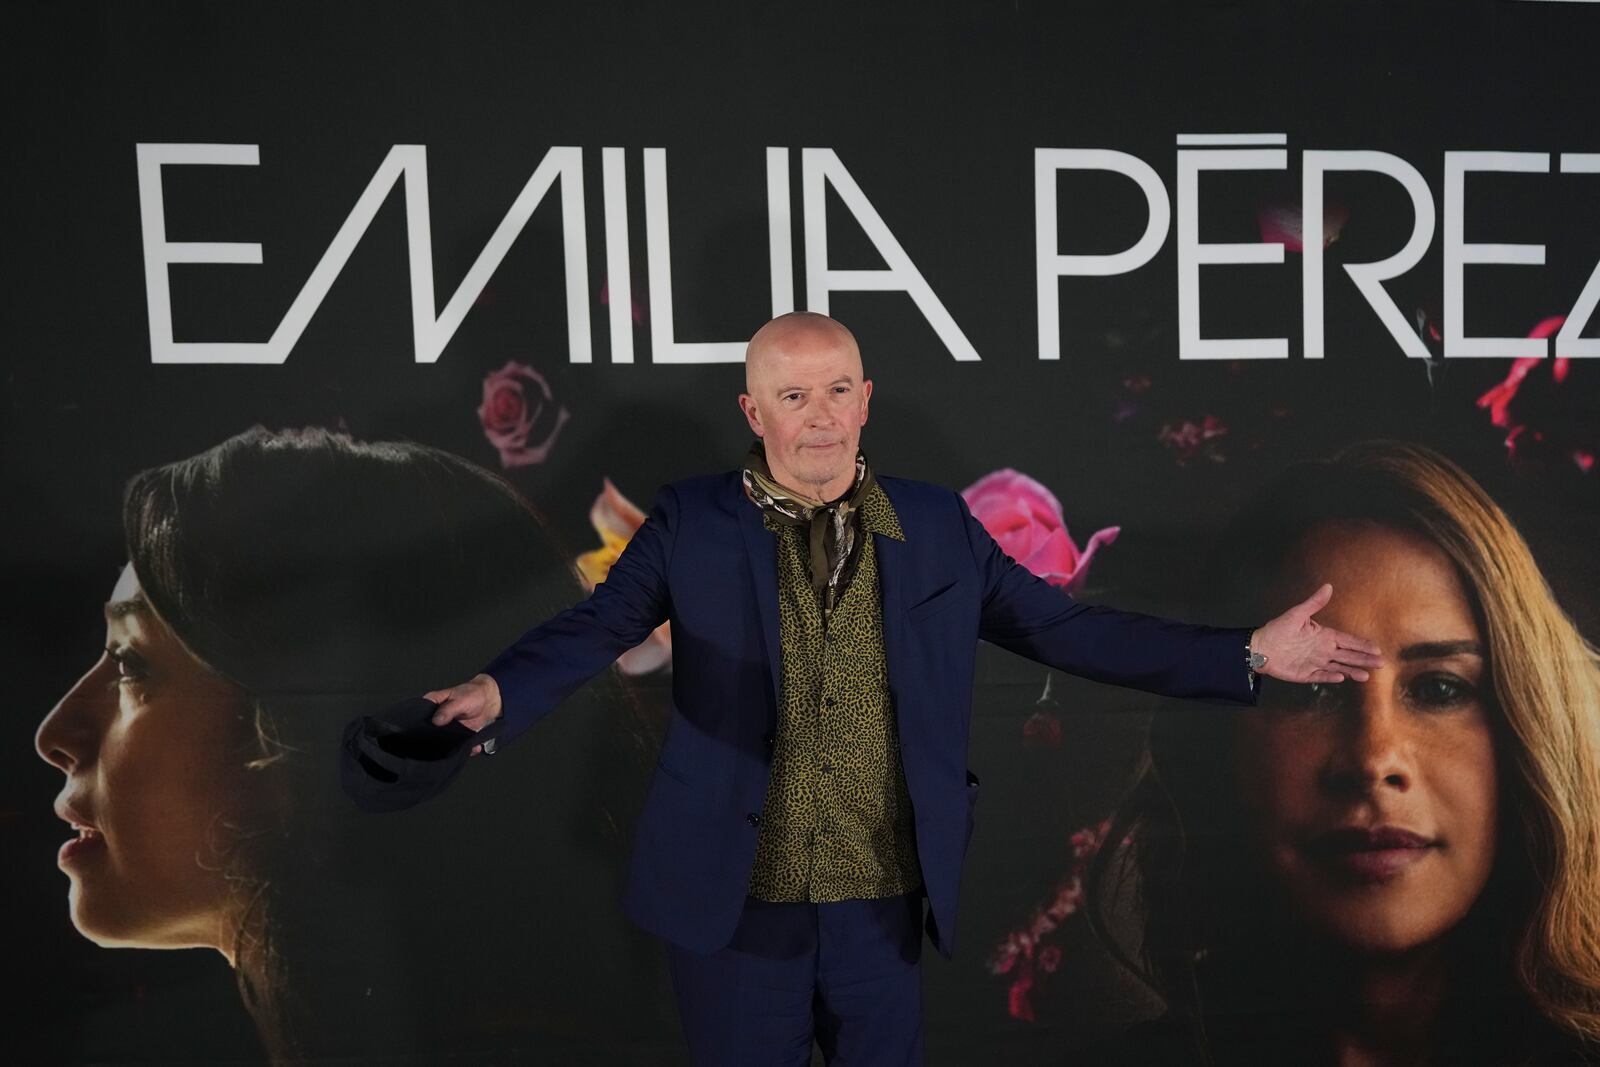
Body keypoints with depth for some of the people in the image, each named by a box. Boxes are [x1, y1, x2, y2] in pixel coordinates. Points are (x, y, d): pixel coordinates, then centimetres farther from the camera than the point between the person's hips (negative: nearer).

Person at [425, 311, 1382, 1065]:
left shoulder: (939, 528, 0)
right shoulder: (691, 525, -5)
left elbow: (1065, 627, 1)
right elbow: (593, 628, -10)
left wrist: (1250, 654, -2)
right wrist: (498, 691, -31)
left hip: (883, 900, 2)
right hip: (735, 900, -1)